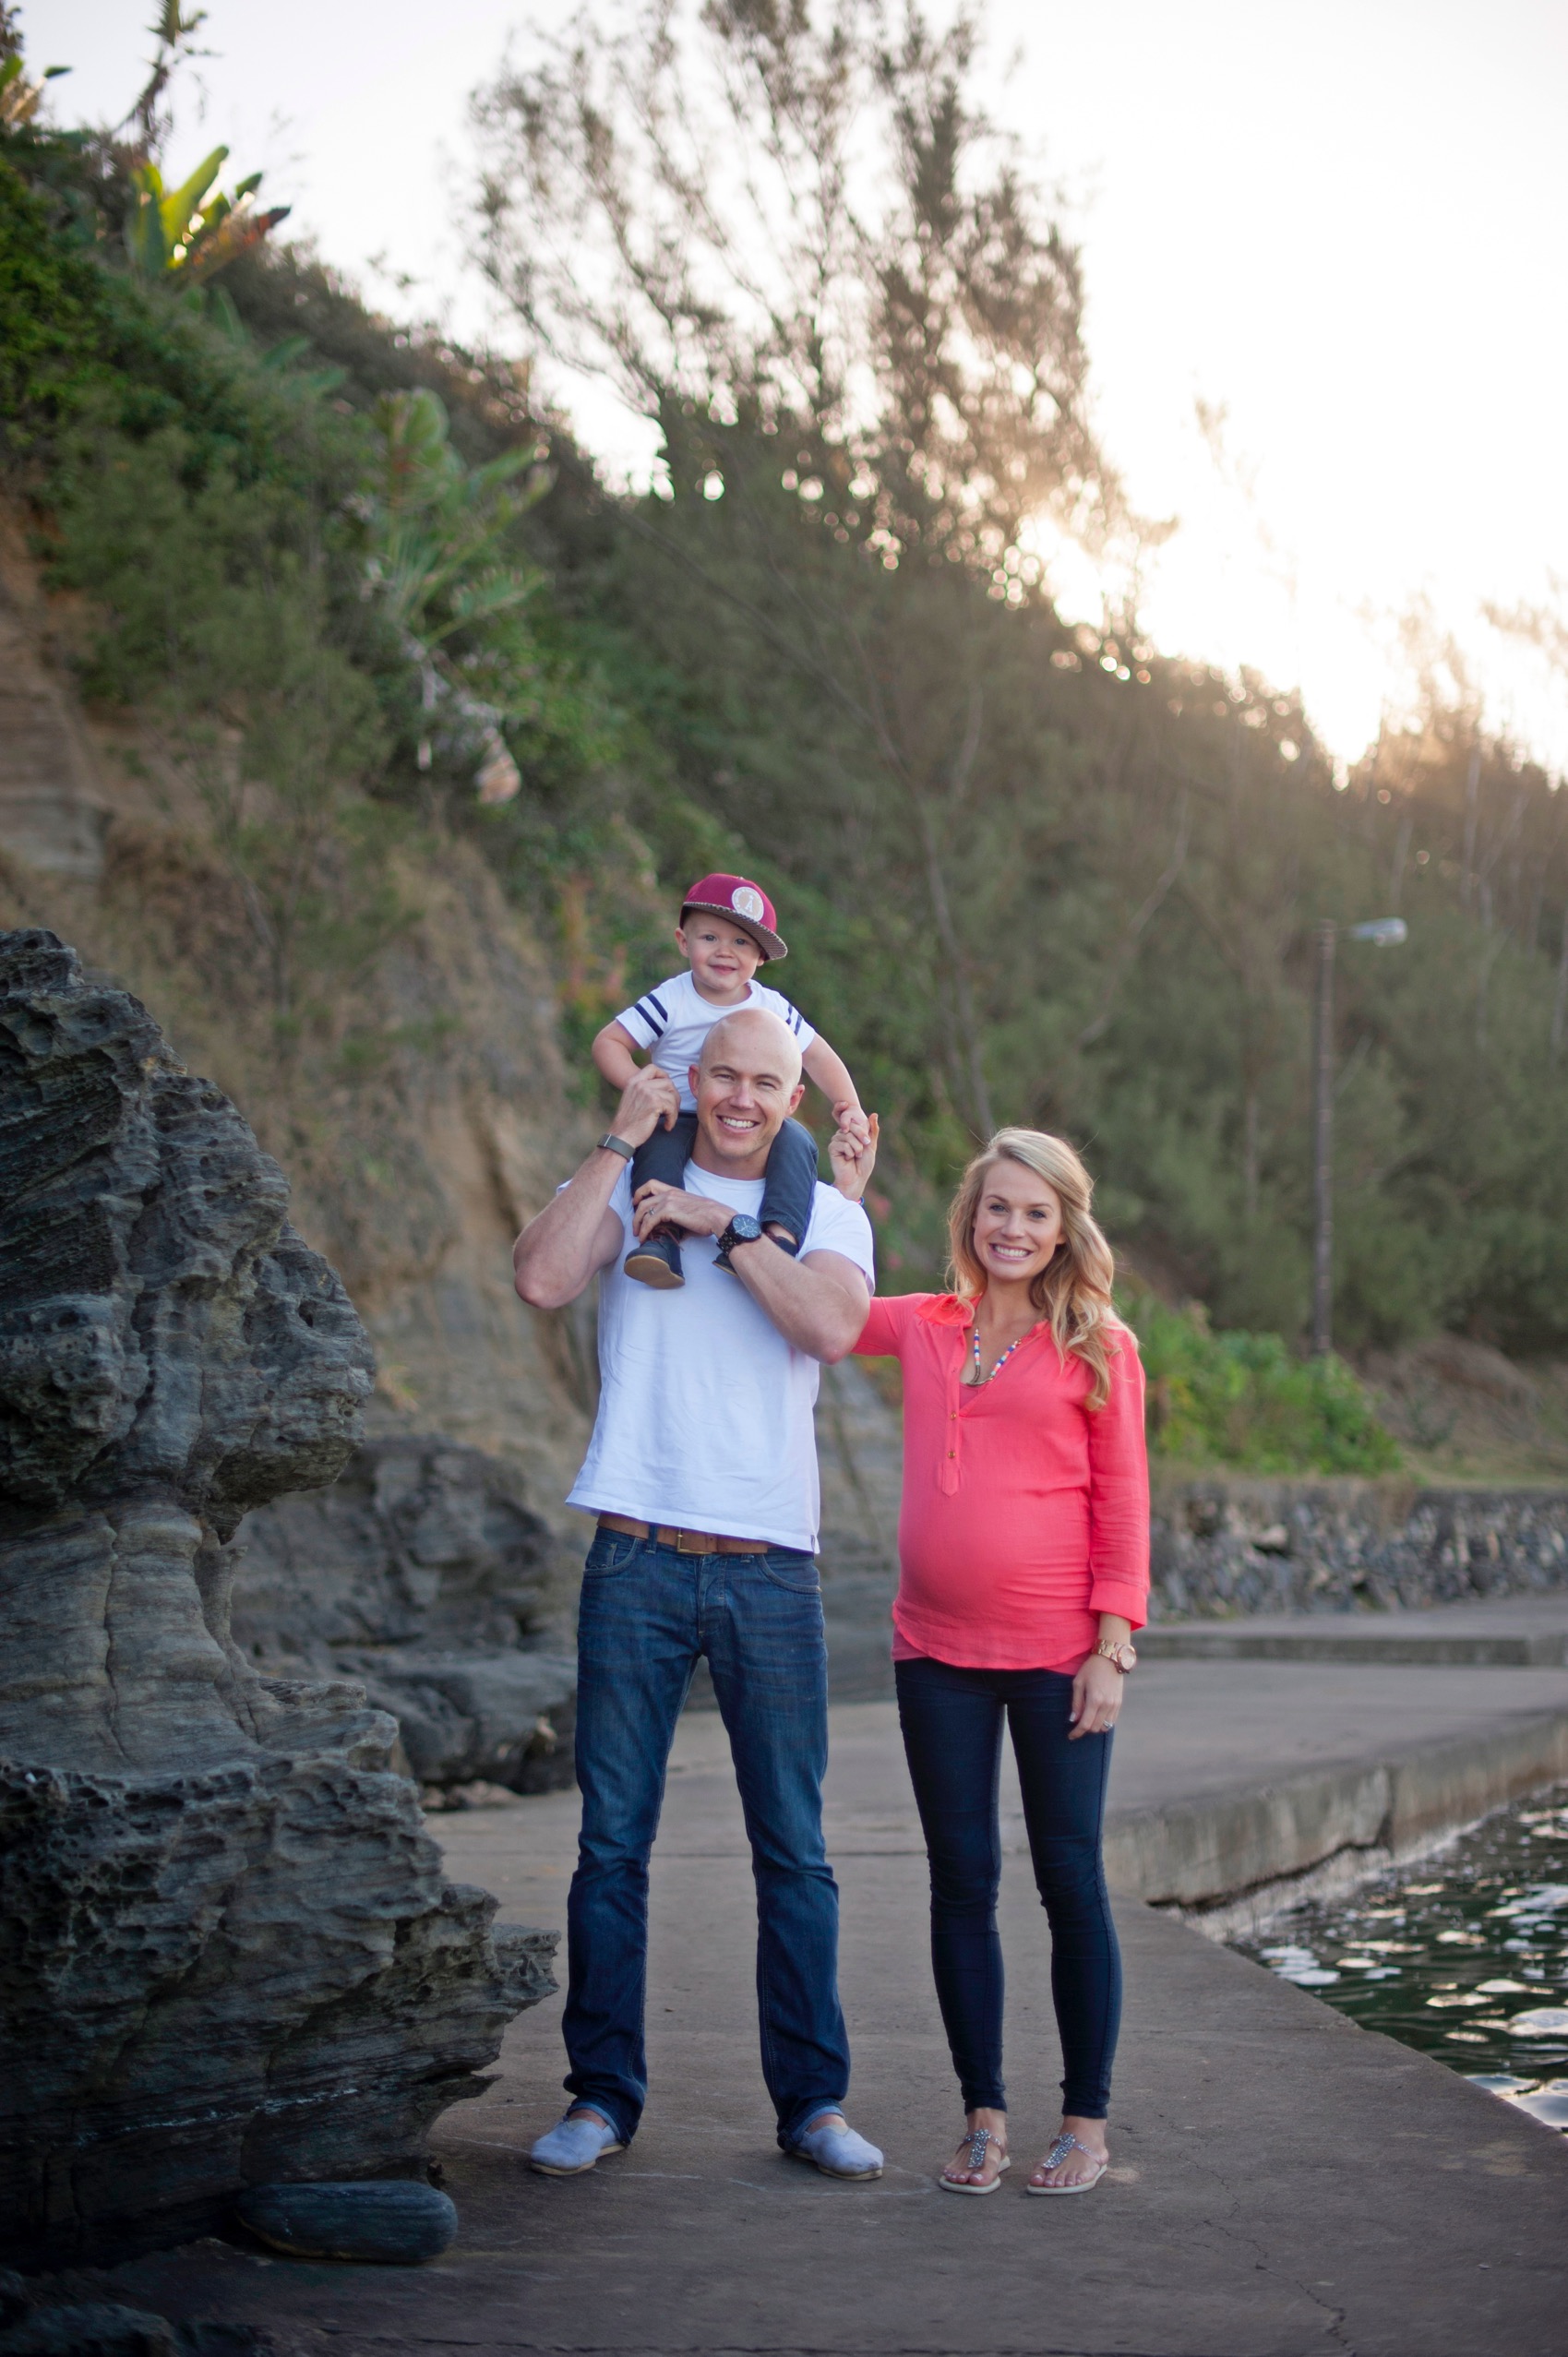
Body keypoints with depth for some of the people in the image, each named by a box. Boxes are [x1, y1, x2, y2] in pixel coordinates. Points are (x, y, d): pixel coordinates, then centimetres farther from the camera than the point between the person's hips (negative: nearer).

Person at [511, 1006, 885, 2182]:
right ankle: (603, 2095, 12)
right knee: (613, 1842, 2)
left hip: (771, 1566, 1)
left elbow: (832, 1325, -10)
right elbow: (542, 1279, -11)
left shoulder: (826, 1213, 11)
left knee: (795, 1851, 4)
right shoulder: (625, 1190, 9)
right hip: (639, 1557, -1)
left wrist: (720, 1225, -9)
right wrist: (620, 1142, -7)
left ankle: (813, 2098, 13)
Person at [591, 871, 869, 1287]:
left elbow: (818, 1056, 11)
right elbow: (608, 1042, -7)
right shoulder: (669, 1002, -6)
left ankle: (782, 1234, -40)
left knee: (796, 1140, -28)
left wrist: (849, 1108, -6)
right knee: (657, 1140, -35)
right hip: (681, 1121, -2)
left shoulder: (773, 1008, 1)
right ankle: (658, 1234, -44)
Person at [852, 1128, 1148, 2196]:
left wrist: (1113, 1649, -7)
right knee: (962, 1884, 7)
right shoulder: (921, 1327, 8)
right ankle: (985, 2117, 17)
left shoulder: (1099, 1347, 0)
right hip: (937, 1654, 3)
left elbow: (1123, 1507, -1)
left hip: (1056, 1655, -3)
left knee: (1071, 1880, 3)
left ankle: (1087, 2124, 13)